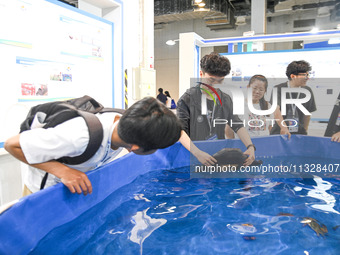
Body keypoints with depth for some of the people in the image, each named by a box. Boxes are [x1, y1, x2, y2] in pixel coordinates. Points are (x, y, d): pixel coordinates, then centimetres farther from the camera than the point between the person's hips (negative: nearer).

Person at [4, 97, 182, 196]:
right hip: (43, 193, -5)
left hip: (79, 187, 6)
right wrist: (62, 170, -40)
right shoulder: (79, 137, -45)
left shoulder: (123, 121, -23)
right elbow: (12, 144, -32)